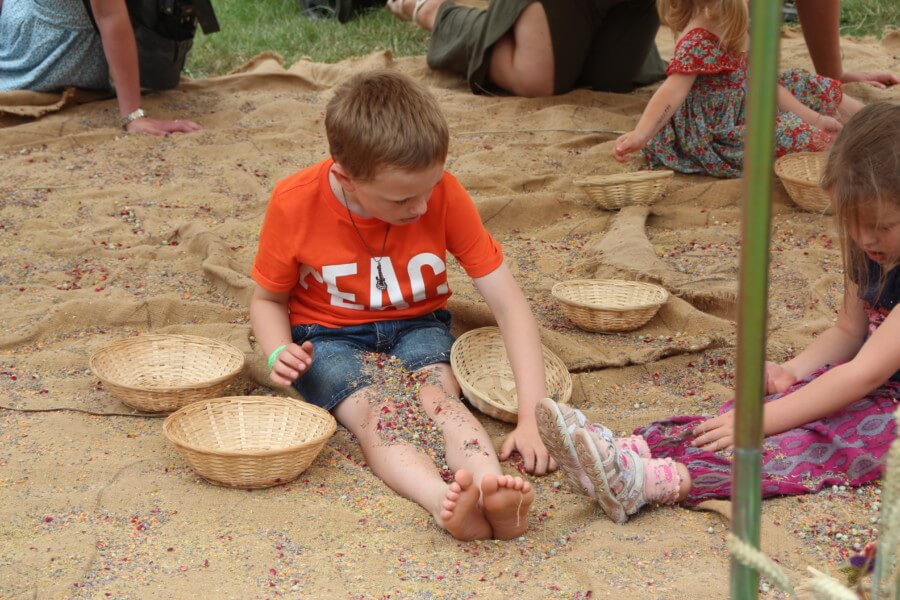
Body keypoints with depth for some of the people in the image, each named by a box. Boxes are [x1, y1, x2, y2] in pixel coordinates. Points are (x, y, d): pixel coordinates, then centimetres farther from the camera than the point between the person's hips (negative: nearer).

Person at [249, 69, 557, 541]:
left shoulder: (443, 194, -17)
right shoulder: (295, 203, -17)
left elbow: (508, 303, -17)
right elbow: (268, 299, 0)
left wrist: (531, 417, -27)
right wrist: (279, 352, -23)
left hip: (417, 328, 2)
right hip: (329, 338, -1)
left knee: (437, 395, -33)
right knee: (376, 412, -33)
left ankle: (493, 488, -60)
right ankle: (445, 503, -61)